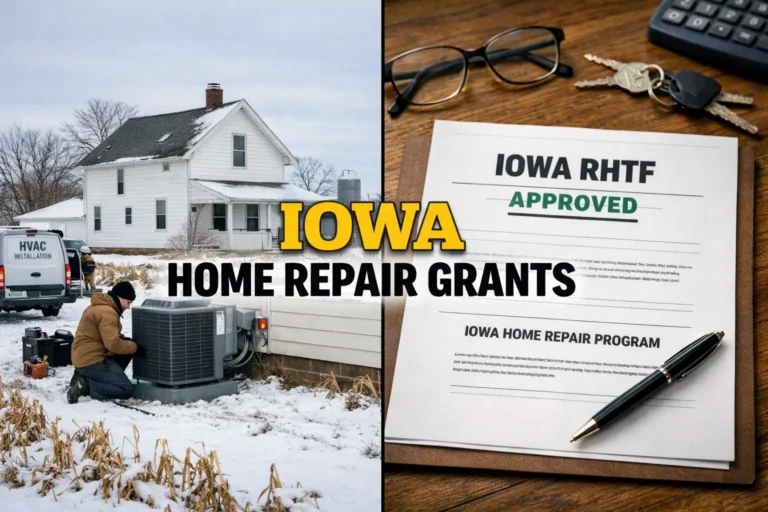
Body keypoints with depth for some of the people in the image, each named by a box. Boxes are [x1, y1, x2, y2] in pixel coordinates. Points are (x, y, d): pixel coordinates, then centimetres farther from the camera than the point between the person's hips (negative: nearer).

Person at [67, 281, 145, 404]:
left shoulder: (100, 306, 17)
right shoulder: (107, 312, -17)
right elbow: (113, 344, -23)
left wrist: (123, 339, 9)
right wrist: (135, 347, -9)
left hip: (85, 358, 11)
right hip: (92, 361, -10)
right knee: (127, 389, -12)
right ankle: (85, 385, -14)